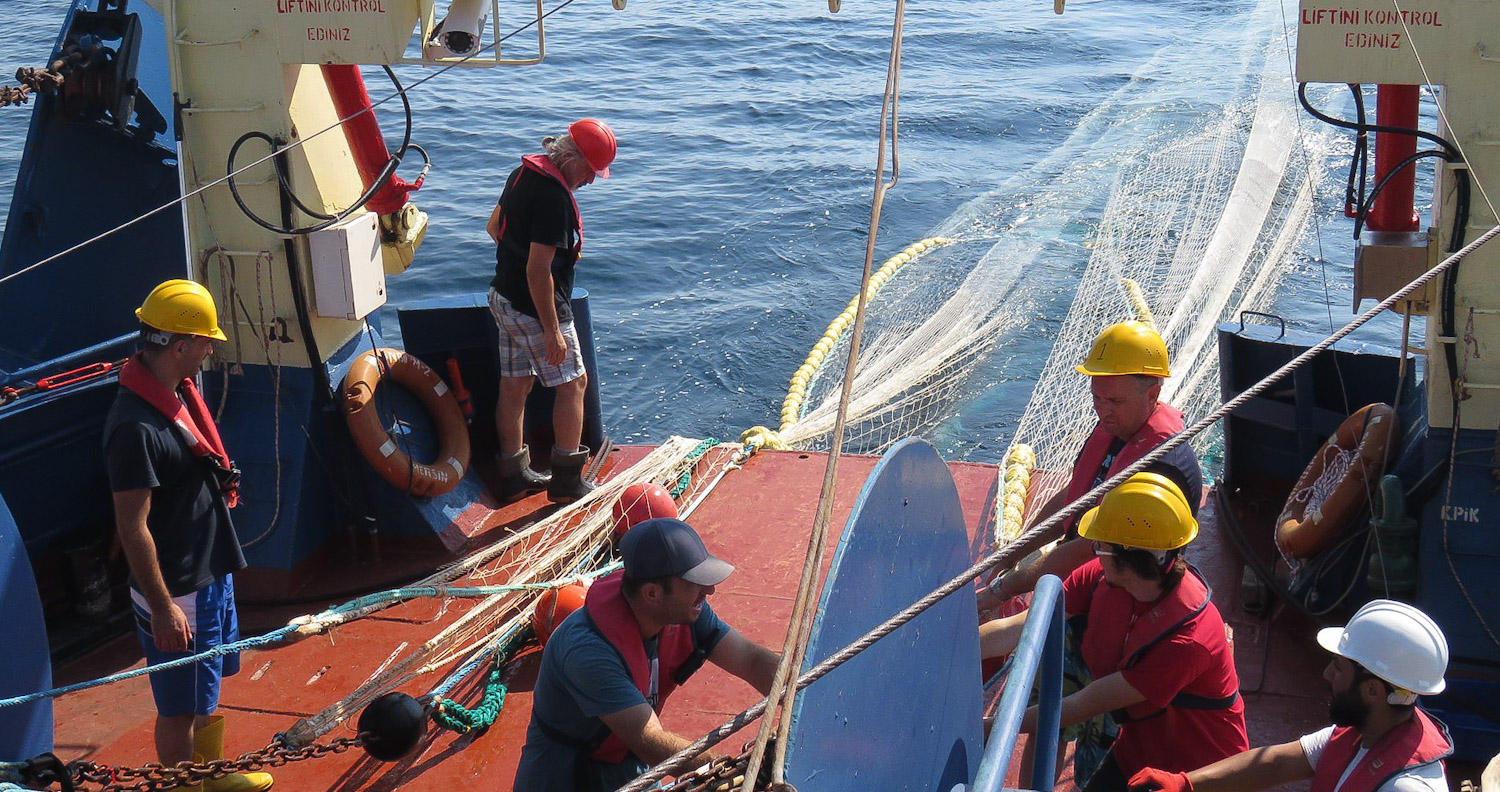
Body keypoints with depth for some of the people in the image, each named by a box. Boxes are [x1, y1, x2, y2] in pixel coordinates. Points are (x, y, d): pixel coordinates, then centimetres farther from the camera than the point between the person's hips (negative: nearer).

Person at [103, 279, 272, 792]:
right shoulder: (136, 426, -27)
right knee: (181, 708, 7)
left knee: (208, 690, 26)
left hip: (211, 573, 10)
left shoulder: (179, 392, 3)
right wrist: (162, 608, -22)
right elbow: (133, 528, -25)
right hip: (176, 592, -10)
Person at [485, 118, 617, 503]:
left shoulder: (523, 172, 5)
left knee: (514, 385, 15)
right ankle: (567, 481, 9)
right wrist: (552, 331, -23)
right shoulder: (553, 195, -24)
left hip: (503, 297, 9)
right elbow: (538, 270, -27)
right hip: (534, 308, -9)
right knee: (573, 383, 4)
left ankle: (513, 474, 24)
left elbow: (493, 226, 22)